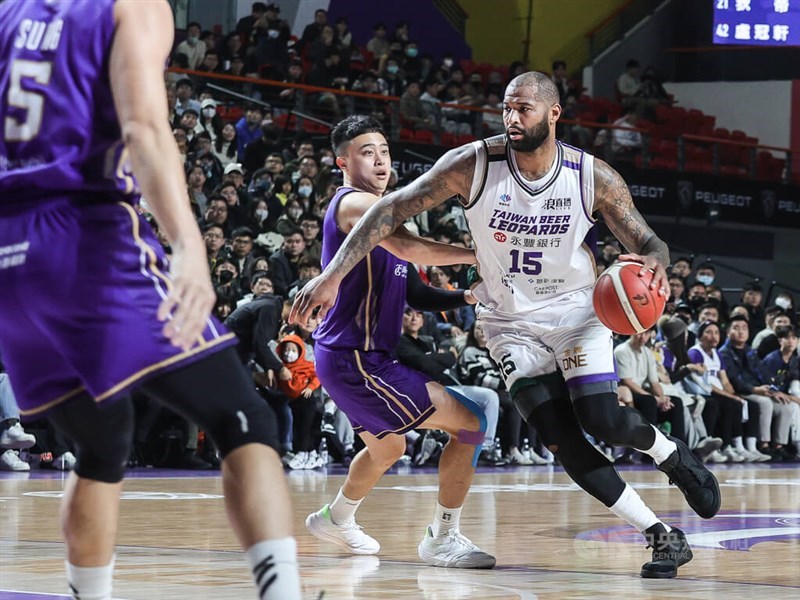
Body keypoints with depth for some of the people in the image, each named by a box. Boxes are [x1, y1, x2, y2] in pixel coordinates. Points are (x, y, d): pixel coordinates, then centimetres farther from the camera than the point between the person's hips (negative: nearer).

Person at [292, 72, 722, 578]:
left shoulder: (594, 178, -17)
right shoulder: (475, 164, -19)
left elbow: (647, 242, -7)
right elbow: (393, 210, -16)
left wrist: (653, 263, -34)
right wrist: (333, 274, -24)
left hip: (575, 309, 0)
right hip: (511, 320, 1)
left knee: (602, 419, -20)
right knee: (562, 442, -11)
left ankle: (673, 454, 15)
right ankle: (664, 537, -1)